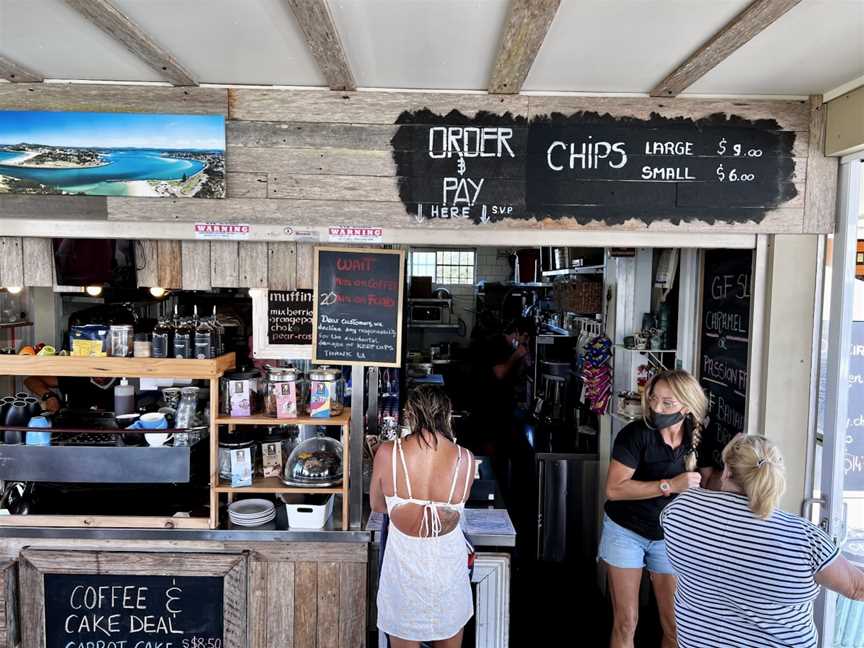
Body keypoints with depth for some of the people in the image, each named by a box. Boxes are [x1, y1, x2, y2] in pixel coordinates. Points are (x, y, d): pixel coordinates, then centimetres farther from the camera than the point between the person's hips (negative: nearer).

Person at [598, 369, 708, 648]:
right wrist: (669, 486, -27)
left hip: (670, 537, 4)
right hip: (626, 532, -3)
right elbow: (614, 489, -23)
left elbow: (702, 479, 16)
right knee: (626, 624, 4)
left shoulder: (697, 438, -4)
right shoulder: (636, 433, -19)